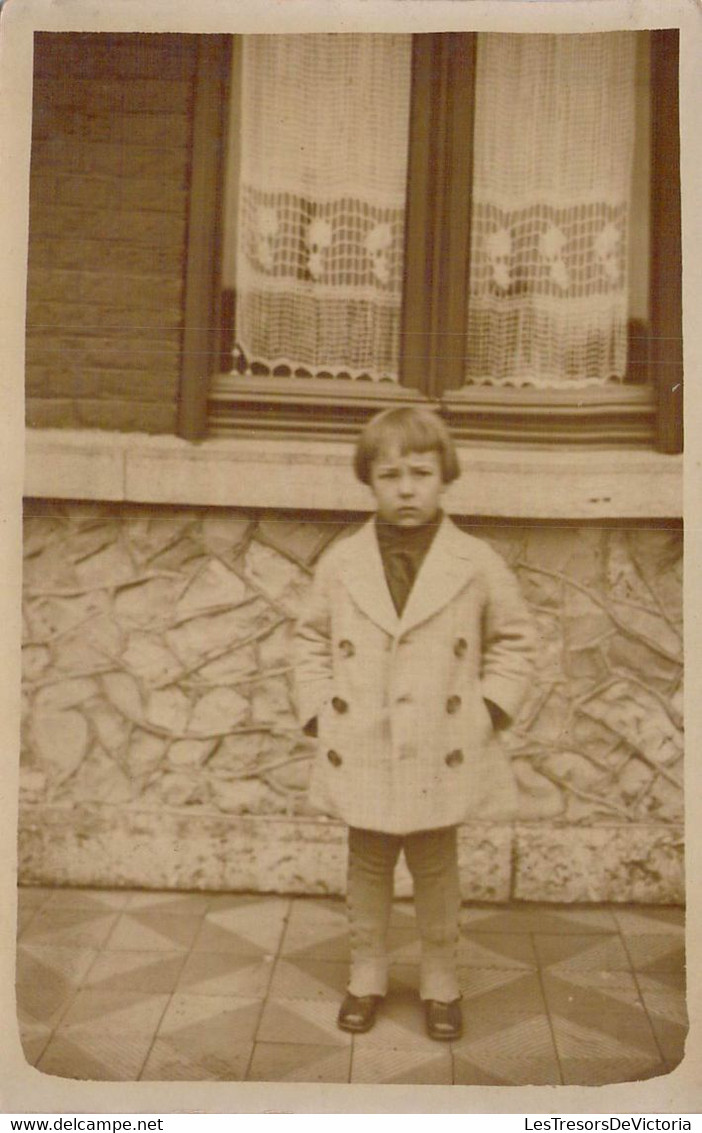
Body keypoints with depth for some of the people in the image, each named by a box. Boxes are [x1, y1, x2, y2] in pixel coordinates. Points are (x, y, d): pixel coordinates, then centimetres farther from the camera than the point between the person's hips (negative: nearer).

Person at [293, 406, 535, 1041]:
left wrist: (492, 708, -4)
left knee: (436, 871, 13)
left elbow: (513, 638, 5)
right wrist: (318, 710, -1)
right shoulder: (341, 563, -2)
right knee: (367, 869, 16)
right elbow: (312, 639, 8)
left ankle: (441, 982, 32)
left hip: (441, 758, -1)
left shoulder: (477, 565, -5)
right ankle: (367, 975, 34)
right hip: (361, 756, 1)